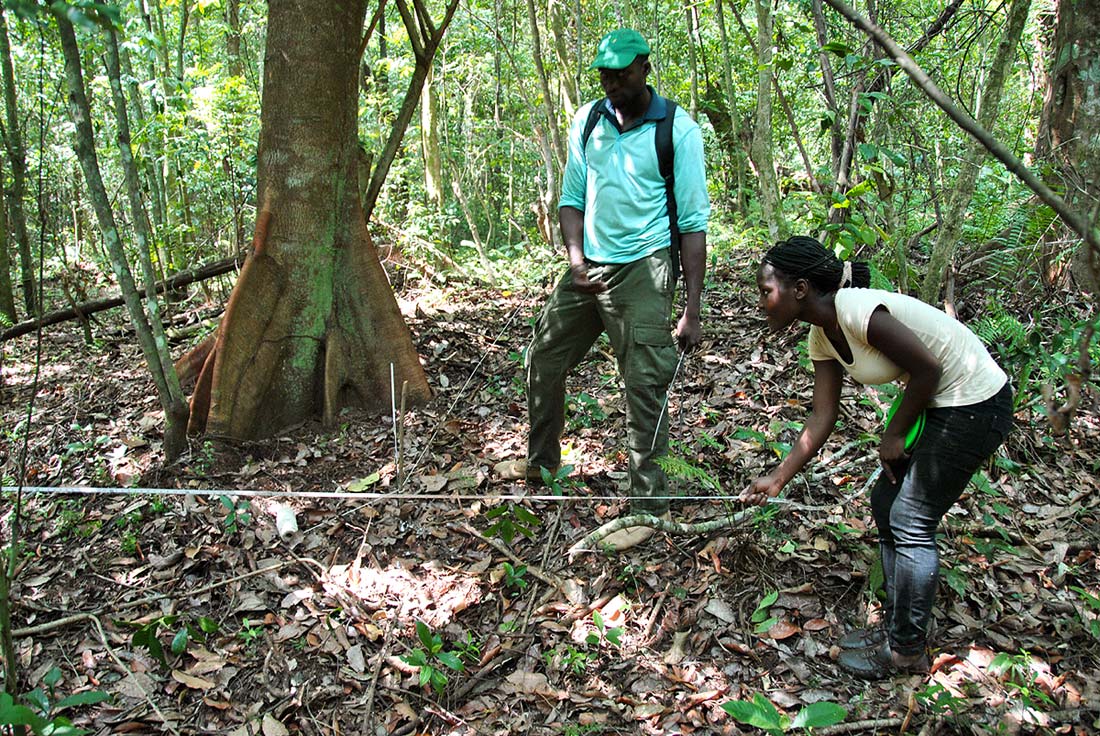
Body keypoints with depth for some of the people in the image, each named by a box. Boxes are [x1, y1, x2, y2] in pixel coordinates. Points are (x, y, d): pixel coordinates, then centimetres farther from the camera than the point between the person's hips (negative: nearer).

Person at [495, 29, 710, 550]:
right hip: (588, 267, 6)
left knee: (645, 388, -7)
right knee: (543, 361, 14)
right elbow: (572, 197, 11)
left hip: (642, 270, -6)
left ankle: (648, 506, 7)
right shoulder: (586, 122, 7)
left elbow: (693, 221, -9)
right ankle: (541, 462, 37)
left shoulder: (678, 130, -7)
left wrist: (692, 309, -13)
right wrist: (575, 256, -8)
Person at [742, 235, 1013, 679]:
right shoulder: (823, 335, 2)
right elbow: (822, 417, 4)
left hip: (976, 405, -9)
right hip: (940, 404, 9)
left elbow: (928, 369, -22)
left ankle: (906, 651, 14)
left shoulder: (856, 311, -26)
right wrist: (777, 480, 2)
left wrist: (894, 436, -10)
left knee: (911, 522, -3)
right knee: (887, 504, 13)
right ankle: (896, 628, 29)